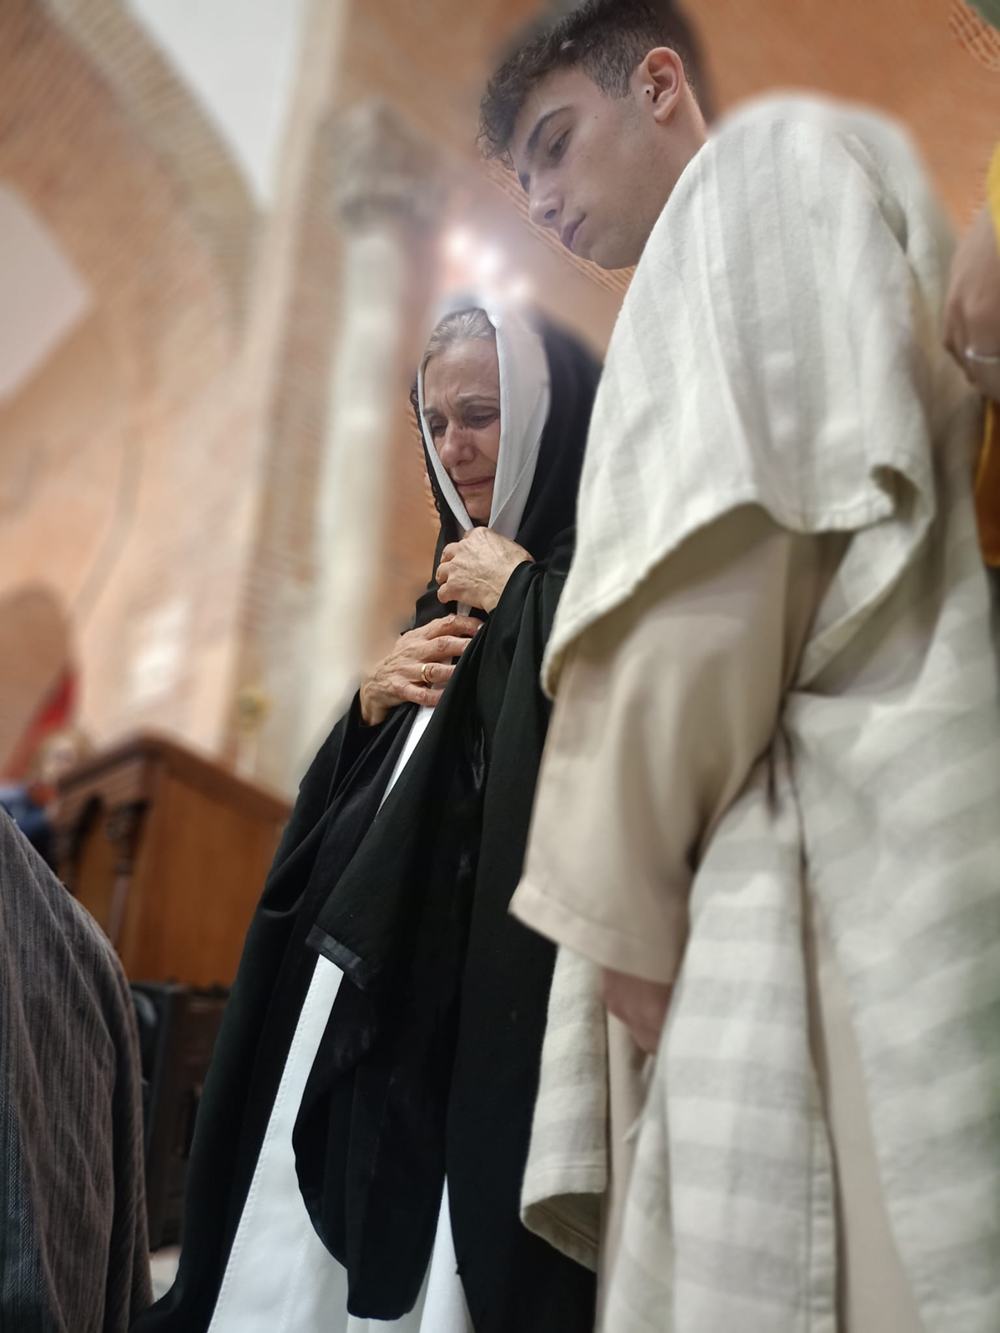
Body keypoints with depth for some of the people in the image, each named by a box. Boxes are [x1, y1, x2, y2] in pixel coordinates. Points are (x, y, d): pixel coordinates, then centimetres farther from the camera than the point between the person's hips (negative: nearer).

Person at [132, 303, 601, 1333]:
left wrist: (519, 590, -11)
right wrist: (373, 699, 3)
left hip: (505, 992, -7)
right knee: (351, 1249, 11)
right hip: (381, 986, 8)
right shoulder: (453, 587, 21)